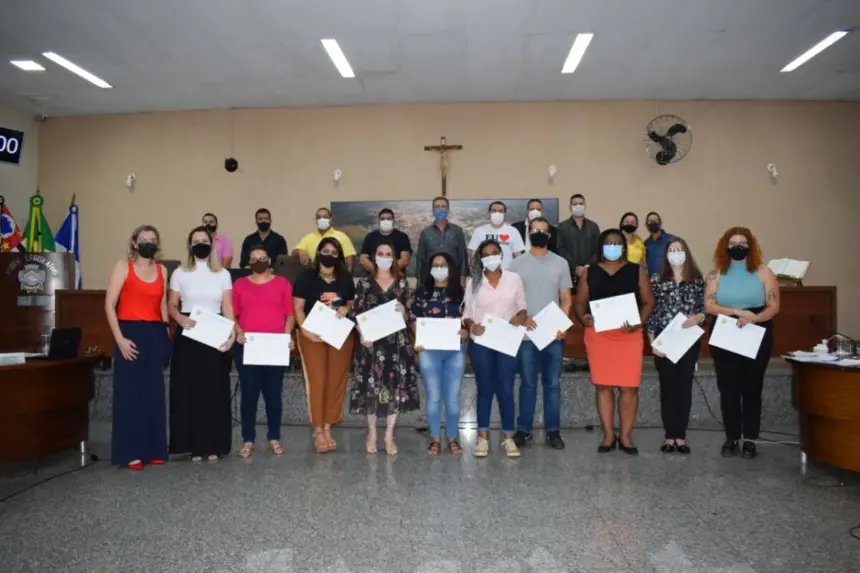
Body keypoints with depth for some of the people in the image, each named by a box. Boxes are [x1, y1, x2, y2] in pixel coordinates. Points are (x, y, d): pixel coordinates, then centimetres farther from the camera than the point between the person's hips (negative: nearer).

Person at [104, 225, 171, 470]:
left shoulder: (162, 270, 12)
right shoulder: (123, 266, -2)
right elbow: (109, 305, -6)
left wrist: (166, 334, 11)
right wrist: (120, 338, -14)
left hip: (155, 335, 5)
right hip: (131, 333, -4)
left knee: (154, 392, 8)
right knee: (130, 392, -2)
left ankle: (153, 449, 16)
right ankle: (130, 452, 4)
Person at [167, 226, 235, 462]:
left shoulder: (223, 274, 6)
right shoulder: (180, 273, 5)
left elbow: (228, 308, 2)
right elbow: (171, 305, 6)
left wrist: (231, 333, -13)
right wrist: (182, 319, -16)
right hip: (188, 336, 0)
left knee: (214, 391, 0)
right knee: (189, 390, -1)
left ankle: (213, 445, 7)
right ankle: (194, 445, 6)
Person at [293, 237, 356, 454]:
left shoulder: (346, 278, 10)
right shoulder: (307, 276, -1)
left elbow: (353, 304, 18)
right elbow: (298, 307, -5)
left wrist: (346, 309, -5)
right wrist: (305, 330, -18)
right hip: (314, 335, -3)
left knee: (336, 381, 4)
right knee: (317, 381, -5)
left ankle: (328, 427, 15)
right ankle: (318, 430, 3)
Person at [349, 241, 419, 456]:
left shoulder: (401, 283, 9)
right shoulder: (365, 283, 5)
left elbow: (409, 314, 8)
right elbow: (356, 313, 1)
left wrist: (403, 310, -14)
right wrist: (362, 334, -12)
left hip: (397, 341, 1)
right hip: (371, 341, -1)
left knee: (395, 386, 0)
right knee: (371, 386, 0)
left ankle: (389, 435, 12)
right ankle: (372, 433, 16)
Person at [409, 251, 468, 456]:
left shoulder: (459, 292, 7)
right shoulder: (422, 291, 4)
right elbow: (413, 319, 3)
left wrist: (466, 332, -12)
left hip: (455, 350, 1)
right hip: (429, 350, -1)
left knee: (453, 397, 7)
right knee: (433, 396, 5)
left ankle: (452, 438, 18)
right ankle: (435, 439, 16)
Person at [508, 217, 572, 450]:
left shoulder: (560, 263, 6)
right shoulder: (517, 264, 4)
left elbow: (566, 299, 6)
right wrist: (522, 317, -13)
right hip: (526, 335, -1)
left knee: (552, 384, 7)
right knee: (528, 384, 5)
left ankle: (552, 431, 15)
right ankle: (524, 430, 14)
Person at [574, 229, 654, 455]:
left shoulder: (637, 271, 7)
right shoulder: (590, 272, 9)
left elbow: (648, 302, 4)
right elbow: (580, 302, 9)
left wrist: (638, 323, -13)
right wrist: (583, 318, -12)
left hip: (629, 335, -1)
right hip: (598, 334, 1)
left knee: (629, 386, -2)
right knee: (602, 385, 3)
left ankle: (625, 436, 10)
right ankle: (608, 435, 12)